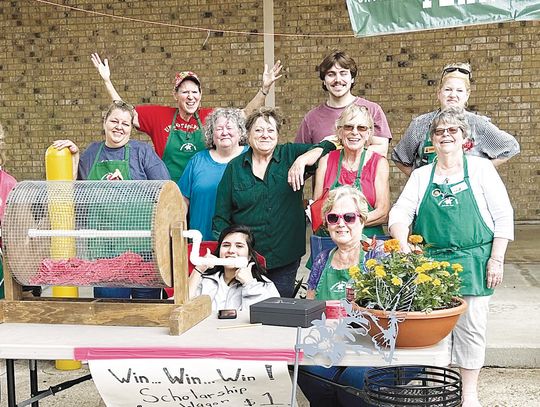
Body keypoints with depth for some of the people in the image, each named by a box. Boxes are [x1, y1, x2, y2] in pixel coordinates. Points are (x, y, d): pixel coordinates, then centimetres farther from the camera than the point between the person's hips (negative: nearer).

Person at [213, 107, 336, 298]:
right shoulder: (234, 168, 5)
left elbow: (327, 146, -5)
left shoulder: (290, 155, 4)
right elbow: (221, 217, 7)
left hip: (285, 260, 0)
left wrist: (302, 160, -19)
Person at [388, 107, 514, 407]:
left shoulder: (481, 168, 2)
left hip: (473, 263, -2)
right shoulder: (421, 176, 10)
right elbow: (400, 213, 4)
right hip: (430, 263, 2)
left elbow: (503, 217, 0)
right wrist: (403, 244, -15)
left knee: (470, 327, 2)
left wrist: (497, 259, -6)